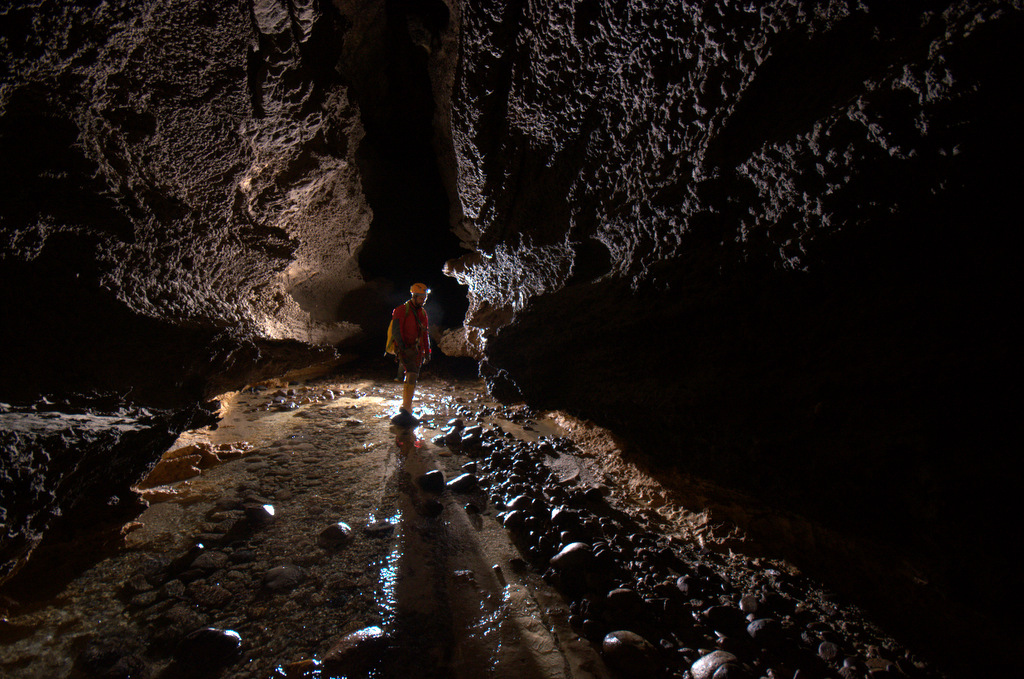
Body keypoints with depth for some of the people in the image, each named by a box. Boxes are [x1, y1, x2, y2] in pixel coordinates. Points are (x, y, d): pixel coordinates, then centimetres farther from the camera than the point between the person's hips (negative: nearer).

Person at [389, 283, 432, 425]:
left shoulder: (423, 313, 17)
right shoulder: (402, 310, -4)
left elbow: (425, 334, 23)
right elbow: (396, 331, -10)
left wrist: (427, 352, 19)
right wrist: (403, 347, -19)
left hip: (416, 350, 7)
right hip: (404, 349, -7)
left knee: (411, 379, 8)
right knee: (412, 376, -21)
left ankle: (405, 410, 16)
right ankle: (406, 410, -23)